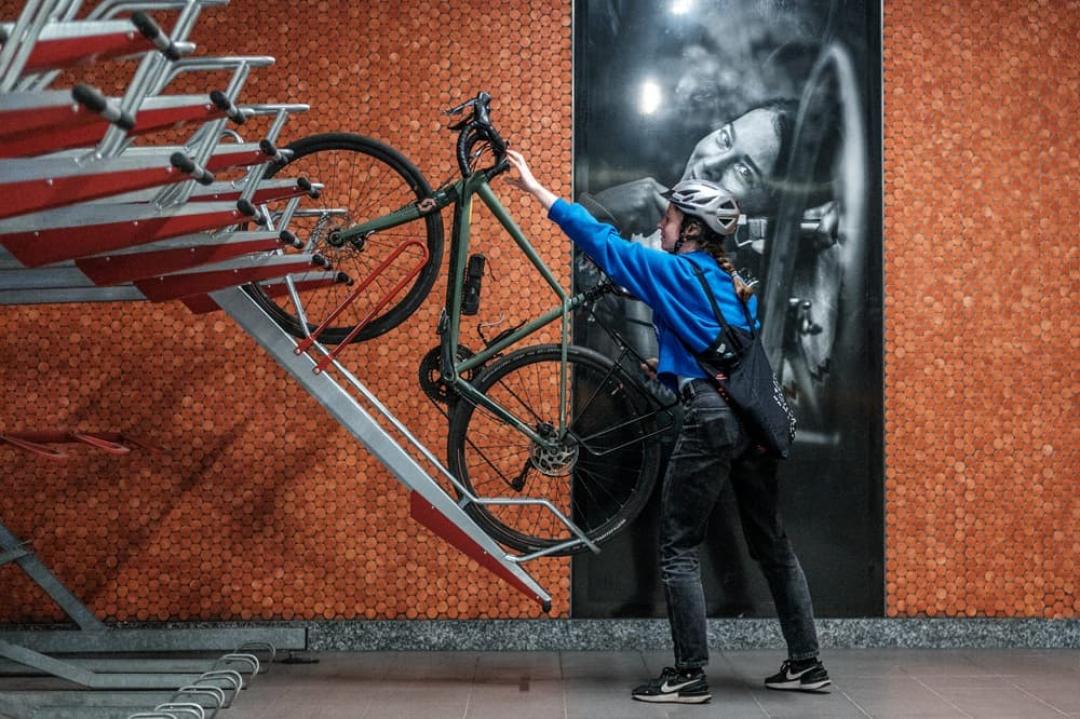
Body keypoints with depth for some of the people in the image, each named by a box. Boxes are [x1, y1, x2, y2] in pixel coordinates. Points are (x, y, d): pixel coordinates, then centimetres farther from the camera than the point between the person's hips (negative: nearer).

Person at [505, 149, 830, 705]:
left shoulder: (675, 271, -4)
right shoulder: (736, 286, 19)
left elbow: (602, 242, -6)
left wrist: (534, 187, -2)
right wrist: (667, 366, 26)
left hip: (712, 416, -8)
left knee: (678, 549, 1)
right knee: (771, 544, 15)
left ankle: (690, 676, 2)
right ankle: (806, 663, 21)